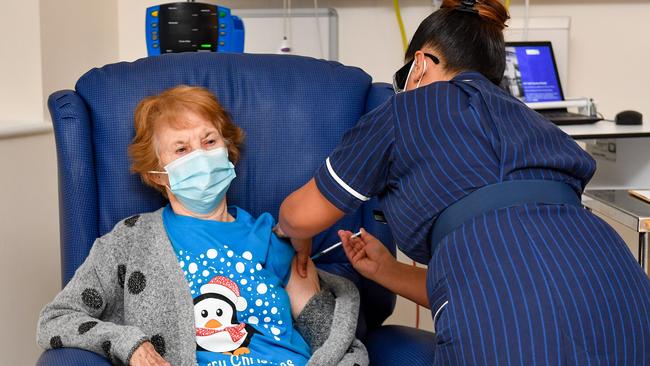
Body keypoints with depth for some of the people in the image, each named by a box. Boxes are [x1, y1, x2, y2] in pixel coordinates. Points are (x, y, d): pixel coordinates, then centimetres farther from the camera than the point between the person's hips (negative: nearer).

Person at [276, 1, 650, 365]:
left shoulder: (411, 106, 14)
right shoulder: (527, 121, 30)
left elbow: (300, 216, 21)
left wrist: (295, 235, 44)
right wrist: (386, 270, 39)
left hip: (515, 331, -7)